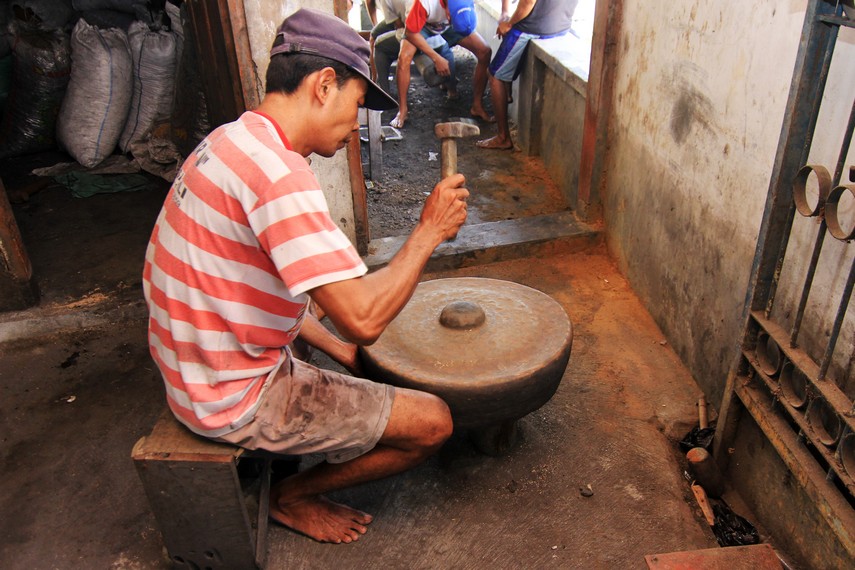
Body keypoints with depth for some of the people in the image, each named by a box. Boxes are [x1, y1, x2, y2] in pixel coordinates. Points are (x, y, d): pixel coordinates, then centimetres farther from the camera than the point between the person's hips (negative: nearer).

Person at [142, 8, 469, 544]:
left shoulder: (232, 141, 6)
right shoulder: (277, 169, -28)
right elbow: (363, 317, -31)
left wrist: (340, 350, 9)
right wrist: (429, 232, -17)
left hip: (197, 369, 10)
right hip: (234, 399, -10)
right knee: (433, 422, -5)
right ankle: (292, 495, 13)